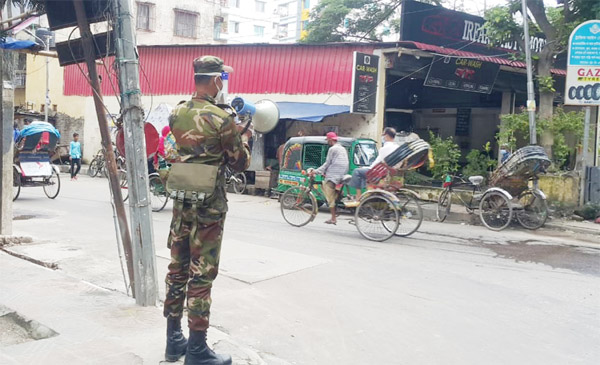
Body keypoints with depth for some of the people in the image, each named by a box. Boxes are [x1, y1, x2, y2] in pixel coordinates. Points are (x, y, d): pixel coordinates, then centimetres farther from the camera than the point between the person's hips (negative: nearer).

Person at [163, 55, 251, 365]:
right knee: (201, 276, 0)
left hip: (181, 200, 6)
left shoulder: (176, 114, 5)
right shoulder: (222, 120, -14)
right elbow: (240, 163, -5)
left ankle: (174, 340, 25)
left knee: (177, 270, 14)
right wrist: (245, 137, 12)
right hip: (208, 204, -6)